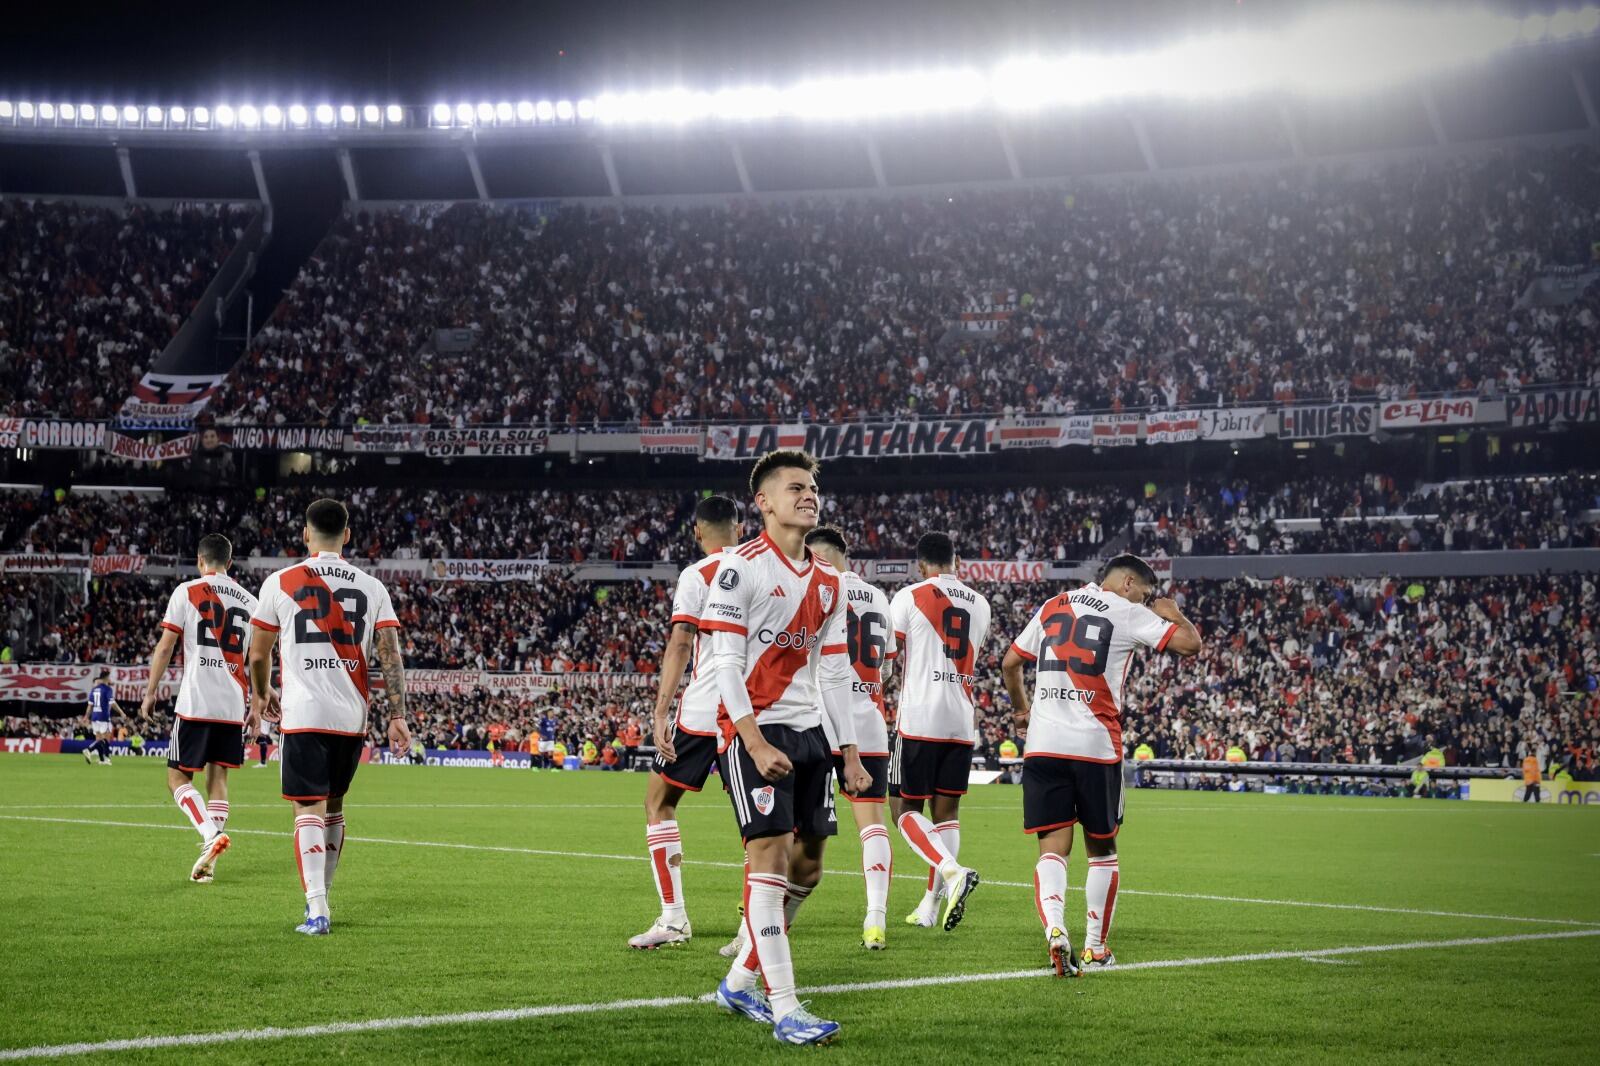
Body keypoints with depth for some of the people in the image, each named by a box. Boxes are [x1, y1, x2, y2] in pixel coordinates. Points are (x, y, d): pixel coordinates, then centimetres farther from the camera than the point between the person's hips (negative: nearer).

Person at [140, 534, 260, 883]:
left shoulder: (186, 592, 1)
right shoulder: (249, 601, 13)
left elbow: (165, 647, -1)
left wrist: (150, 692, 7)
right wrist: (256, 709, 23)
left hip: (195, 703, -4)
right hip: (233, 706, 4)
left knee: (178, 777, 3)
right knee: (218, 778, 9)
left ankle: (211, 833, -21)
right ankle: (208, 863, 3)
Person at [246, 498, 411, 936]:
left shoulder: (281, 582, 1)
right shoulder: (372, 587, 6)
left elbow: (258, 654, 9)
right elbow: (391, 656, -1)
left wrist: (261, 694, 28)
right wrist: (397, 716, -1)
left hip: (303, 715, -3)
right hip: (352, 716, 3)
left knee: (309, 809, -4)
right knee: (333, 806, 19)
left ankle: (316, 911, -15)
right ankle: (320, 895, 30)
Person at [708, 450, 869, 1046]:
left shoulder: (827, 582, 15)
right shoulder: (742, 567, -8)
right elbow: (723, 661, -12)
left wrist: (850, 751, 14)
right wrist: (755, 742, -21)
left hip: (809, 731, 8)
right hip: (756, 731, -8)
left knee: (807, 867, 8)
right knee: (769, 858, -12)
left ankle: (740, 983, 23)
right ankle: (784, 1011, -13)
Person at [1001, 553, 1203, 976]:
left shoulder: (1052, 606, 16)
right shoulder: (1126, 613, 0)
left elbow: (1010, 663, 23)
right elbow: (1190, 644, -6)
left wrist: (1021, 708, 40)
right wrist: (1172, 613, 15)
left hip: (1042, 745, 3)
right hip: (1095, 747, -3)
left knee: (1053, 848, 0)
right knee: (1101, 849, 13)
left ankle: (1055, 930, -22)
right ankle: (1095, 947, 16)